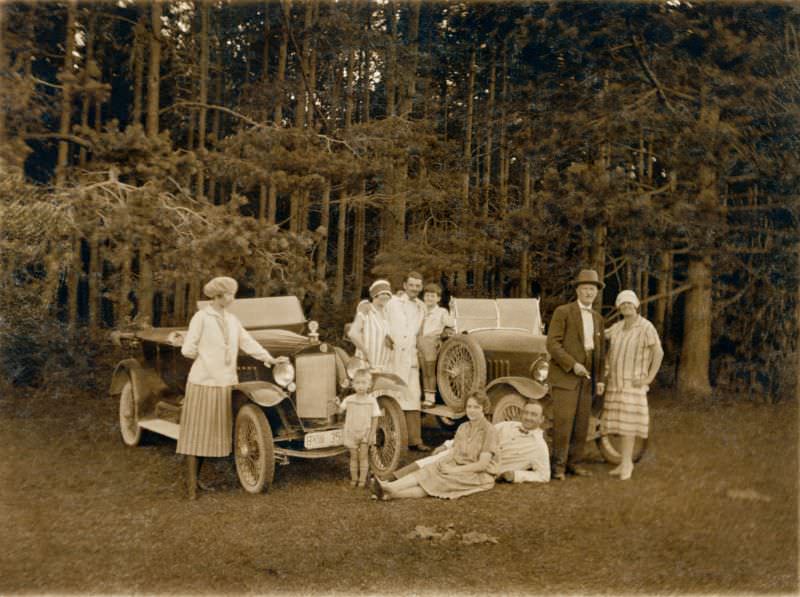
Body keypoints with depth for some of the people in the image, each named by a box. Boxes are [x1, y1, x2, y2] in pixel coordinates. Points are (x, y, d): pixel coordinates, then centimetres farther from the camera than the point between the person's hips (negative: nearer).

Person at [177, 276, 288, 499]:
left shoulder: (231, 319, 11)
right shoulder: (201, 317, -9)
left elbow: (247, 341, 8)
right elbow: (188, 349, -10)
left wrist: (269, 358, 0)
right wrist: (209, 356, 0)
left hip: (225, 383, 6)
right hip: (203, 382, -6)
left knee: (210, 432, 11)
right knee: (195, 432, 0)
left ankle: (195, 477, 22)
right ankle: (191, 486, 5)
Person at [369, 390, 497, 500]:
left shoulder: (489, 430, -8)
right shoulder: (463, 428, 15)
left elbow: (482, 464, -15)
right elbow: (453, 453, 10)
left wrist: (454, 470, -19)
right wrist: (443, 462, -13)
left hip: (477, 475, -6)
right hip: (456, 468, 6)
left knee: (434, 482, -30)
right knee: (426, 472, -23)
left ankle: (389, 494, -47)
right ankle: (387, 488, -44)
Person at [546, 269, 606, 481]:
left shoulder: (597, 318, 16)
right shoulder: (563, 312, -4)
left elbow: (598, 351, 17)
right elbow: (552, 344, -10)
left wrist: (599, 379, 11)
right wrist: (572, 364, -17)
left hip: (586, 379, 6)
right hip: (564, 376, -6)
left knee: (581, 423, 5)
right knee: (563, 421, -9)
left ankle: (573, 462, 14)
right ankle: (558, 465, -2)